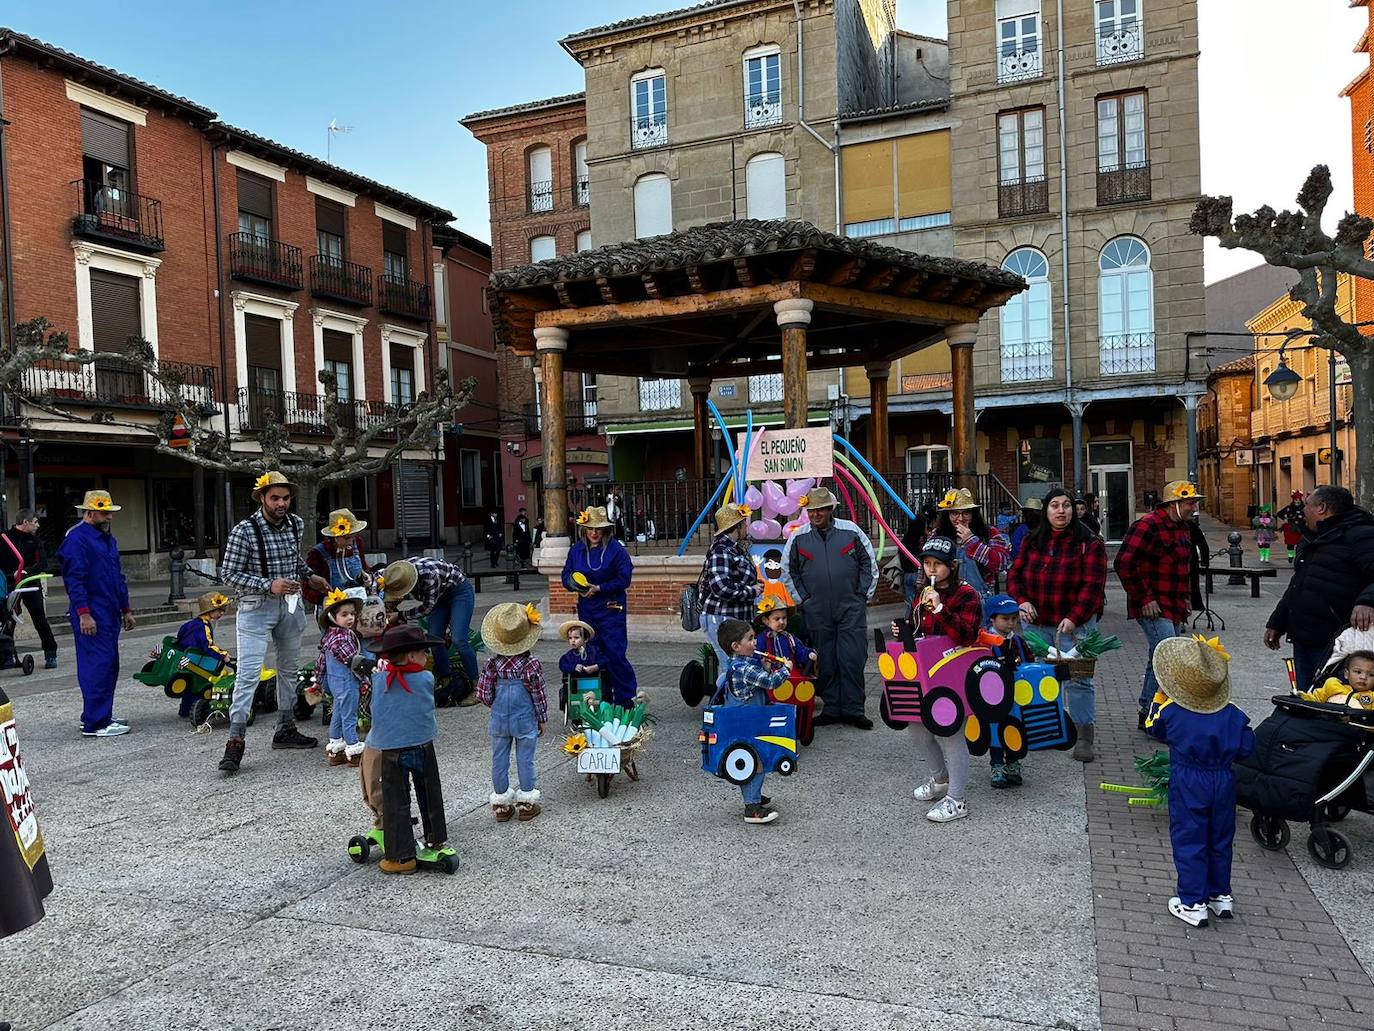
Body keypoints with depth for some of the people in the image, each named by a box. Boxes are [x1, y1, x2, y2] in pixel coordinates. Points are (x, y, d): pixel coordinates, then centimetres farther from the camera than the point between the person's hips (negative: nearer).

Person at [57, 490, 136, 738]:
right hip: (91, 615, -9)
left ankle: (97, 717, 22)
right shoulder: (76, 538, -9)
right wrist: (83, 614, -21)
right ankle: (96, 723, -7)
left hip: (110, 614, 10)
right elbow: (74, 579, -16)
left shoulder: (108, 538, 20)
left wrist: (126, 609, 24)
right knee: (97, 666, -10)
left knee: (109, 667, 12)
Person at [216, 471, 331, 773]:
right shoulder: (244, 531, -14)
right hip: (256, 607, -6)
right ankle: (235, 740, -7)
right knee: (249, 672, -11)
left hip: (291, 604, 6)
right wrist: (268, 585, -22)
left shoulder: (297, 524, 3)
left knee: (289, 668, 14)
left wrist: (309, 576, 5)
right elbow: (229, 573, -13)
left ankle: (285, 728, 27)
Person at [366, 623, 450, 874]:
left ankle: (402, 856, 8)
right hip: (423, 748, 1)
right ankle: (436, 839, 35)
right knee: (430, 796, 21)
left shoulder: (379, 680, -9)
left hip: (392, 752, 0)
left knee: (396, 803, 7)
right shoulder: (426, 679, -11)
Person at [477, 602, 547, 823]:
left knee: (499, 759, 12)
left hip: (499, 720, 2)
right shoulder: (531, 665, -15)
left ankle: (501, 804, 22)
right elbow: (539, 696, -8)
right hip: (525, 720, -2)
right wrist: (542, 719, 6)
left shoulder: (492, 664, -10)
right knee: (525, 760, 10)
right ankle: (526, 803, 18)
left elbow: (483, 694, -6)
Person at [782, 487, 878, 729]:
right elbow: (788, 570, 13)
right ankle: (831, 708, 17)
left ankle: (853, 710, 8)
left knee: (853, 659, -1)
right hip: (817, 612, 1)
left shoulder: (851, 531, -1)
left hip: (851, 609, -1)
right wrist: (802, 598, 8)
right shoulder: (798, 537, 2)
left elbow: (869, 562, 8)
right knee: (825, 662, 6)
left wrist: (863, 594, 4)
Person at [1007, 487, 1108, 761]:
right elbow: (1015, 576, 10)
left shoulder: (1089, 543, -5)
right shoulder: (1031, 543, 8)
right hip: (1036, 623, 4)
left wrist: (1074, 618, -21)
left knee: (1078, 678, -1)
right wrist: (1021, 601, -9)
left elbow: (1092, 586, -12)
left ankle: (1084, 738, 9)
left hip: (1075, 624, -4)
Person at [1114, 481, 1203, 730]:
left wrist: (1186, 597, 19)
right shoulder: (1147, 526, -16)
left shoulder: (1183, 528, 14)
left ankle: (1146, 714, 26)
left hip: (1174, 609, 9)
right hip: (1153, 608, -9)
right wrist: (1144, 598, -20)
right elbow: (1124, 564, -23)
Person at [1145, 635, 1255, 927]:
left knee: (1189, 842, 5)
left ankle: (1193, 903, 8)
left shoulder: (1171, 712, -14)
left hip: (1187, 785, -3)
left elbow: (1153, 728, 5)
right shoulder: (1232, 715, -7)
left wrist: (1159, 697, 11)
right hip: (1223, 782, 4)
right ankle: (1221, 895, 30)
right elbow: (1246, 747, -2)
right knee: (1220, 840, 19)